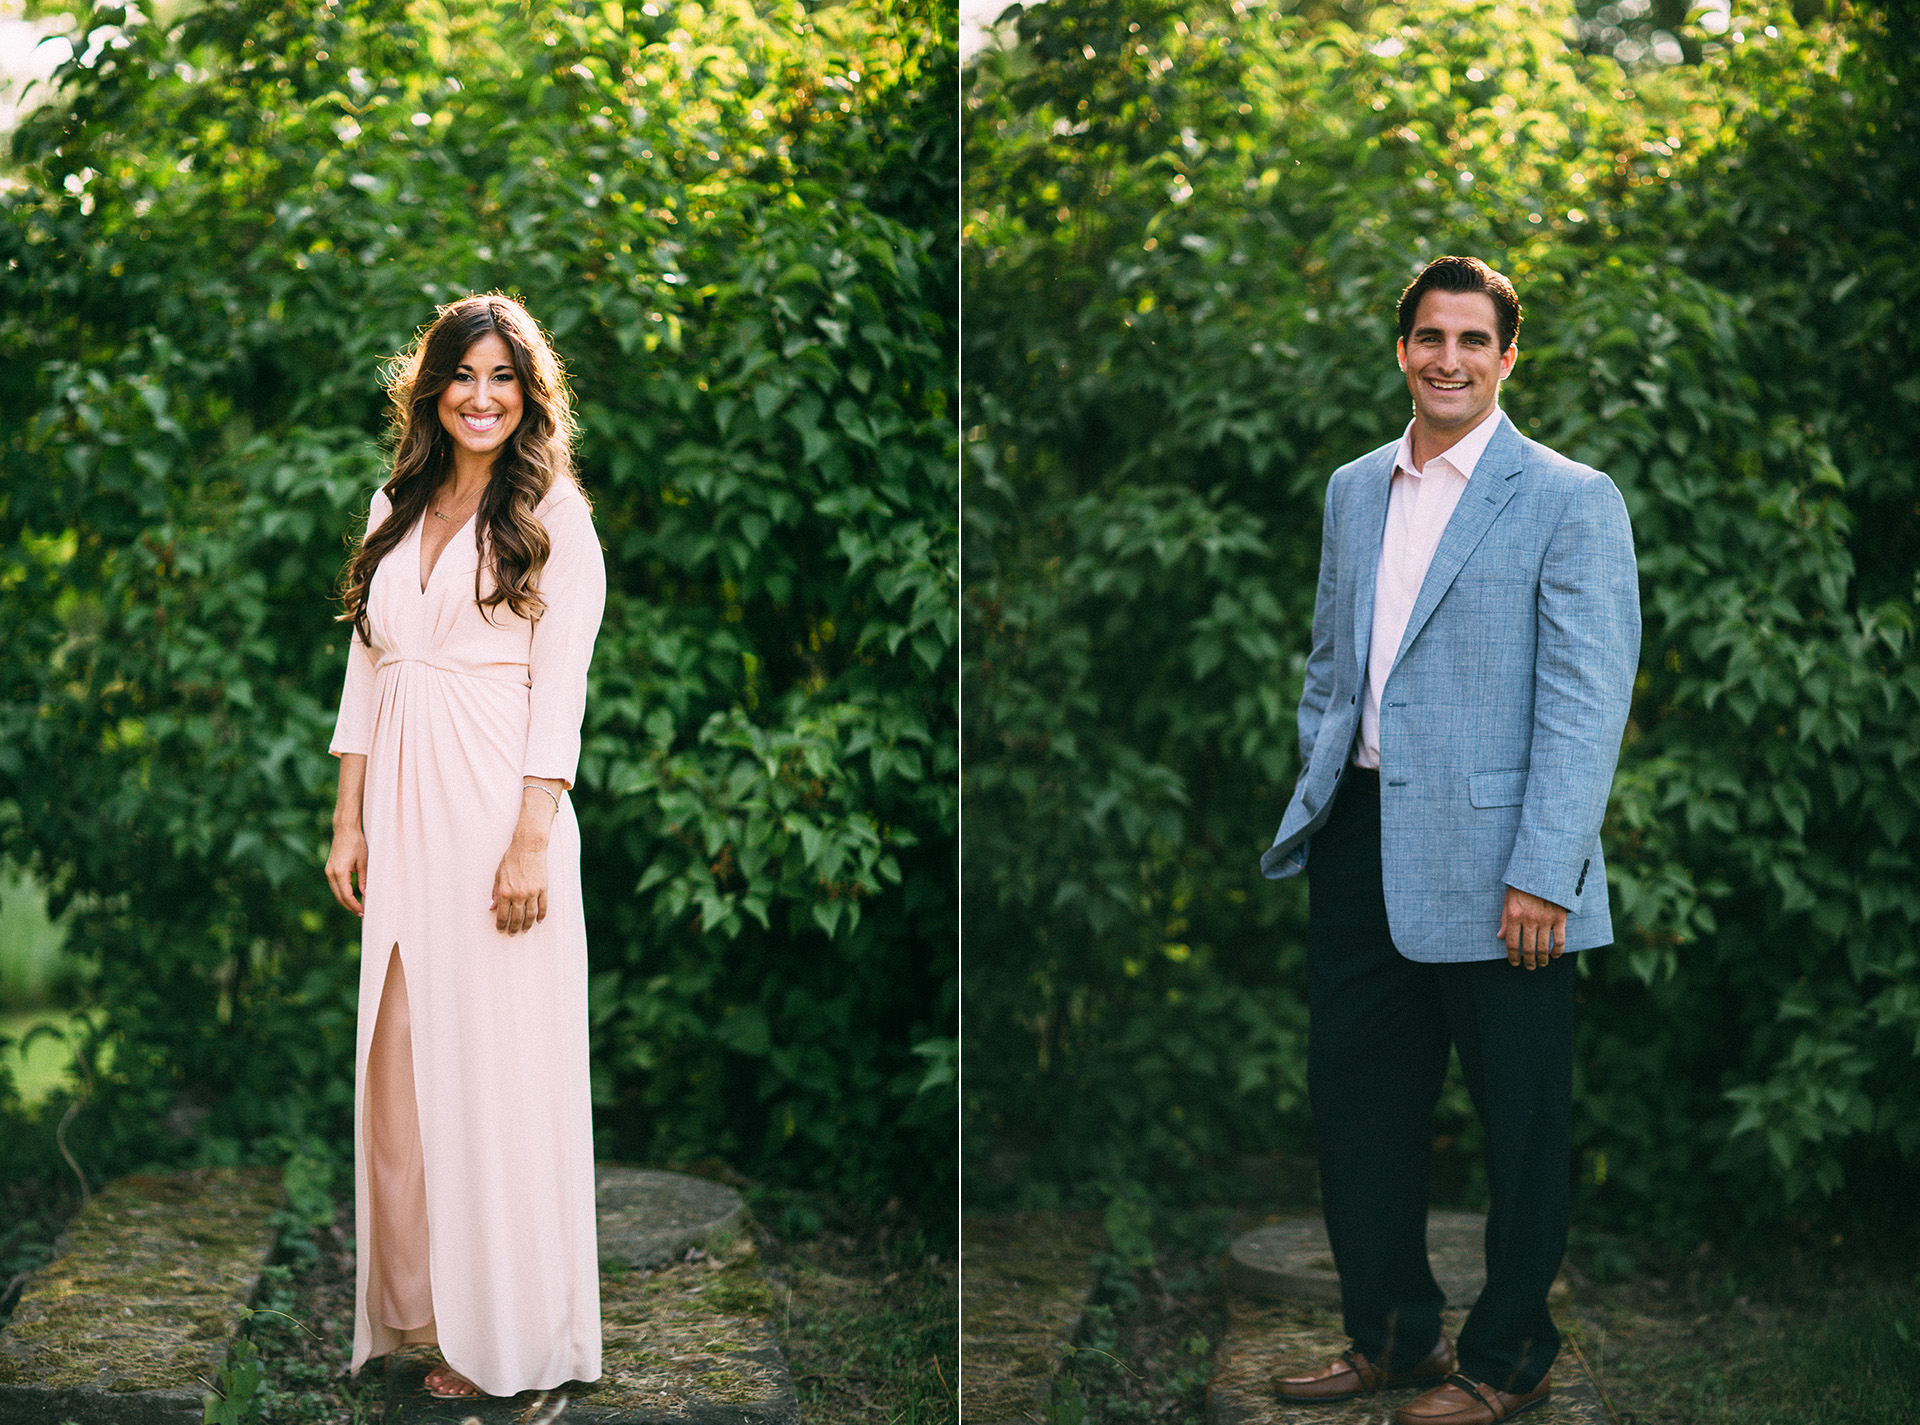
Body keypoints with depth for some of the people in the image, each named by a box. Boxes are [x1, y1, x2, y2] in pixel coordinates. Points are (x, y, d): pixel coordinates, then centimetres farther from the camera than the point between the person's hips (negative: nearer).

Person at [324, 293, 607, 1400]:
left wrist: (532, 842, -16)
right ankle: (415, 1304, 19)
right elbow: (368, 666, 14)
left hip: (499, 801, -5)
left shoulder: (554, 518, -2)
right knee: (399, 1061, 7)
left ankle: (501, 1331, 10)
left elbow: (561, 687, -8)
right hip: (402, 806, 5)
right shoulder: (397, 508, 15)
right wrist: (349, 819, 8)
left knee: (498, 1063, -1)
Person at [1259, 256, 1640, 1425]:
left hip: (1490, 859, -6)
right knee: (1356, 1099, 13)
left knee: (1521, 1121, 6)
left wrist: (1543, 876, -17)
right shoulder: (1353, 492, 13)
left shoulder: (1569, 500, -6)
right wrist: (1315, 797, 11)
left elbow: (1588, 700, -11)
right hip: (1364, 846, 6)